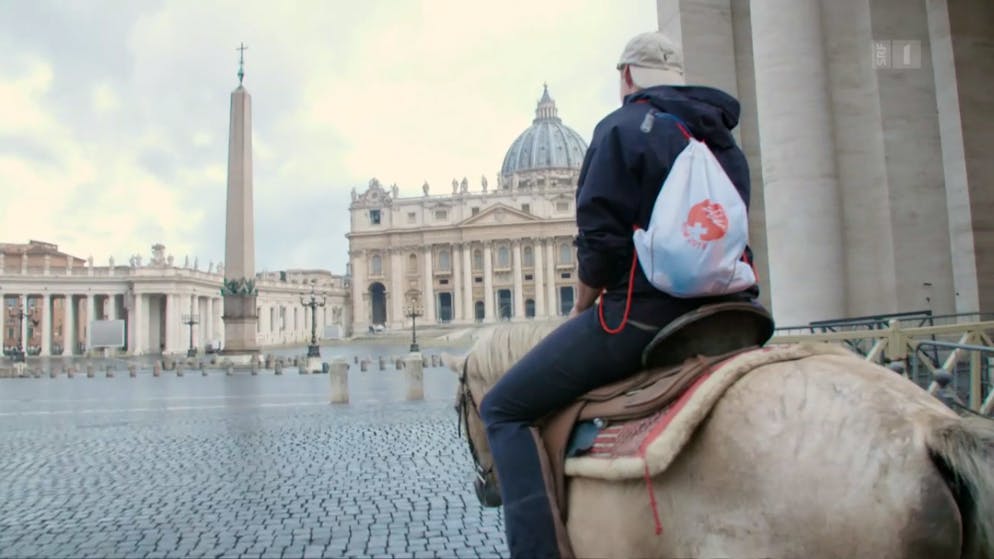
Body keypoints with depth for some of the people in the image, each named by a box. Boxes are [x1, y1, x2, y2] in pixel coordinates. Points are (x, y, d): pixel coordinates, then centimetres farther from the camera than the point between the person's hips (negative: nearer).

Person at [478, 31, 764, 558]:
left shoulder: (622, 128, -5)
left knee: (503, 408, 0)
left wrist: (582, 308, 5)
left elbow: (599, 240, -12)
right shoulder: (726, 144, 19)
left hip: (640, 312, -8)